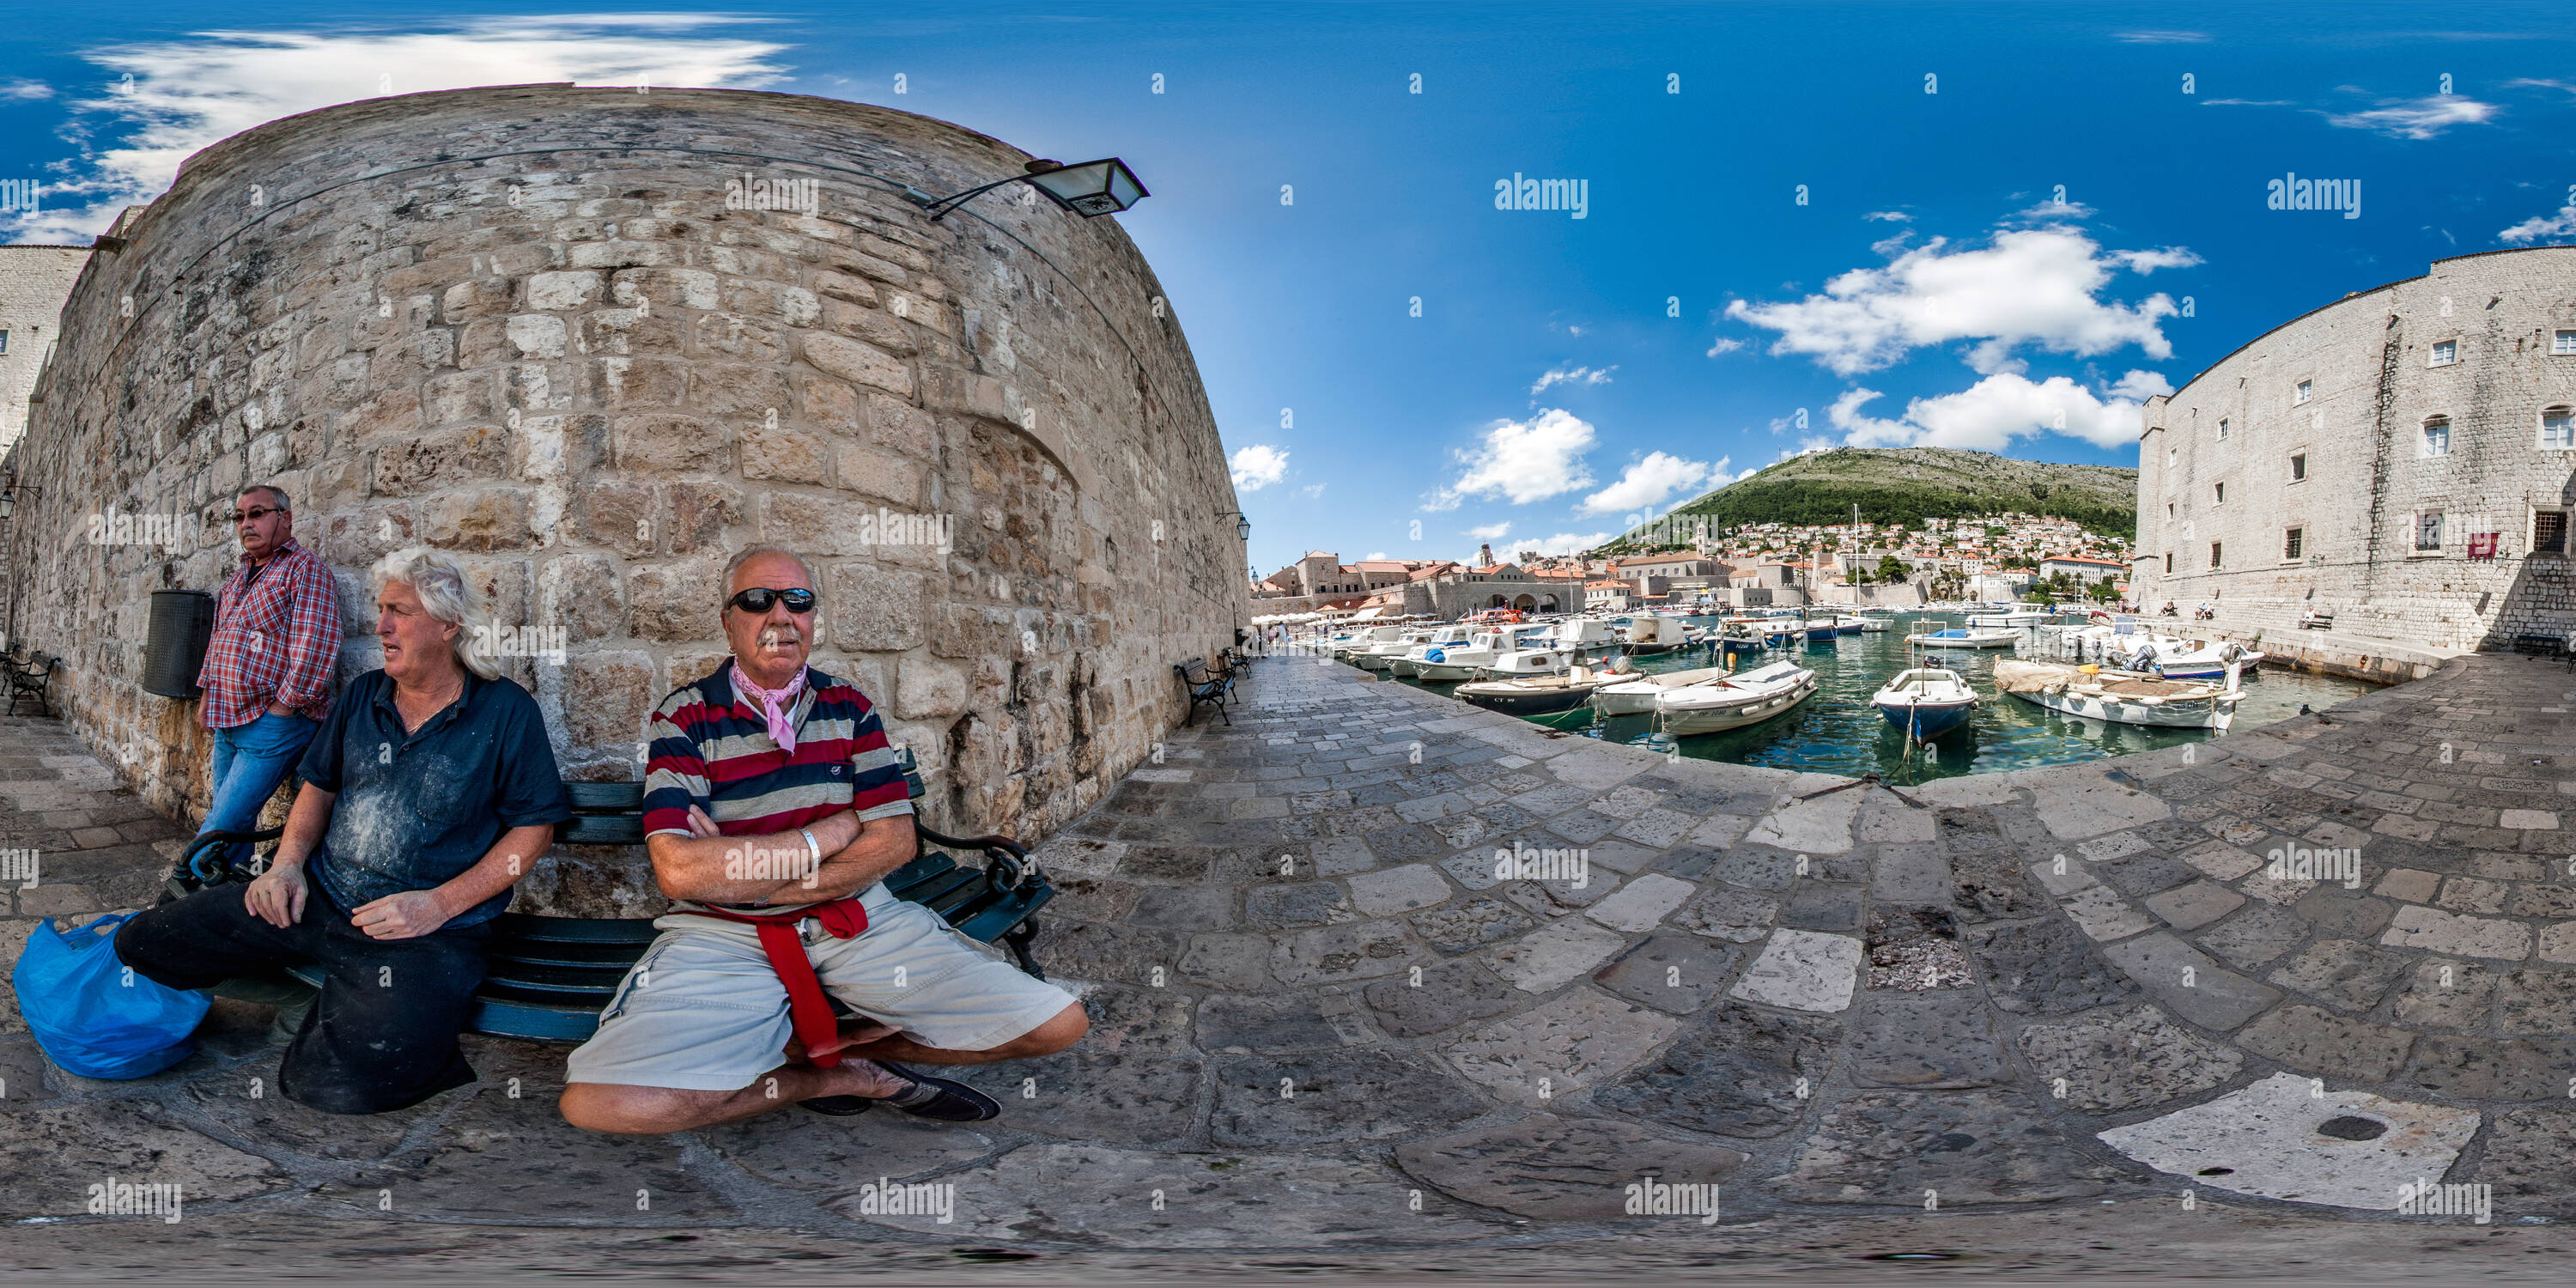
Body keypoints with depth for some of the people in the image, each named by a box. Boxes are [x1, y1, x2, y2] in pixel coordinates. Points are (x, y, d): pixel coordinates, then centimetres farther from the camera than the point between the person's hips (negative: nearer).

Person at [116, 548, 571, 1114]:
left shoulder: (506, 712, -7)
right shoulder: (363, 696, 11)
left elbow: (534, 827, -7)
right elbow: (321, 785, 21)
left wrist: (441, 904, -15)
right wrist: (288, 862, 2)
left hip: (426, 936, -6)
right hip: (317, 898, 6)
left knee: (332, 1082, -24)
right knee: (140, 943, 0)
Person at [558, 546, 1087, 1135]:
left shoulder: (847, 706, 8)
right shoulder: (684, 718, -2)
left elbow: (895, 842, -3)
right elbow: (679, 871, -16)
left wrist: (742, 871, -11)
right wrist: (828, 835, -9)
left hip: (856, 917, 3)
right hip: (722, 935, -2)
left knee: (1057, 1022, -11)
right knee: (597, 1103, -29)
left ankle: (825, 1043, 5)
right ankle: (840, 1076, -6)